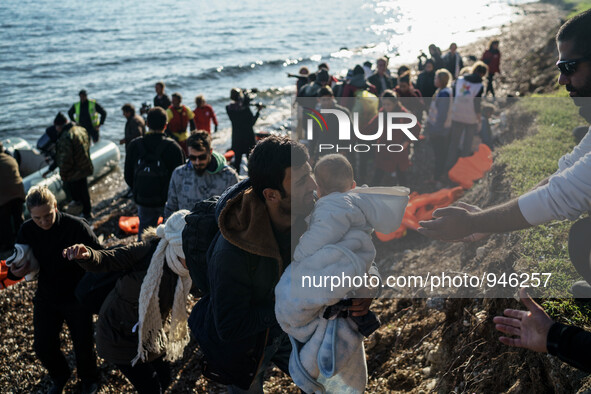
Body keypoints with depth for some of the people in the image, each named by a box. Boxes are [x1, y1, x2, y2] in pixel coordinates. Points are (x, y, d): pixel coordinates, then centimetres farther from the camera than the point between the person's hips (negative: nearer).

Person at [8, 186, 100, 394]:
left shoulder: (76, 226, -23)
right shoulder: (27, 230, -10)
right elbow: (21, 263, 0)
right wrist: (17, 271, -24)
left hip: (76, 298, -3)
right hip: (46, 298, 4)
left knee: (83, 345, 9)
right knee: (43, 347, 12)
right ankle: (60, 376, 46)